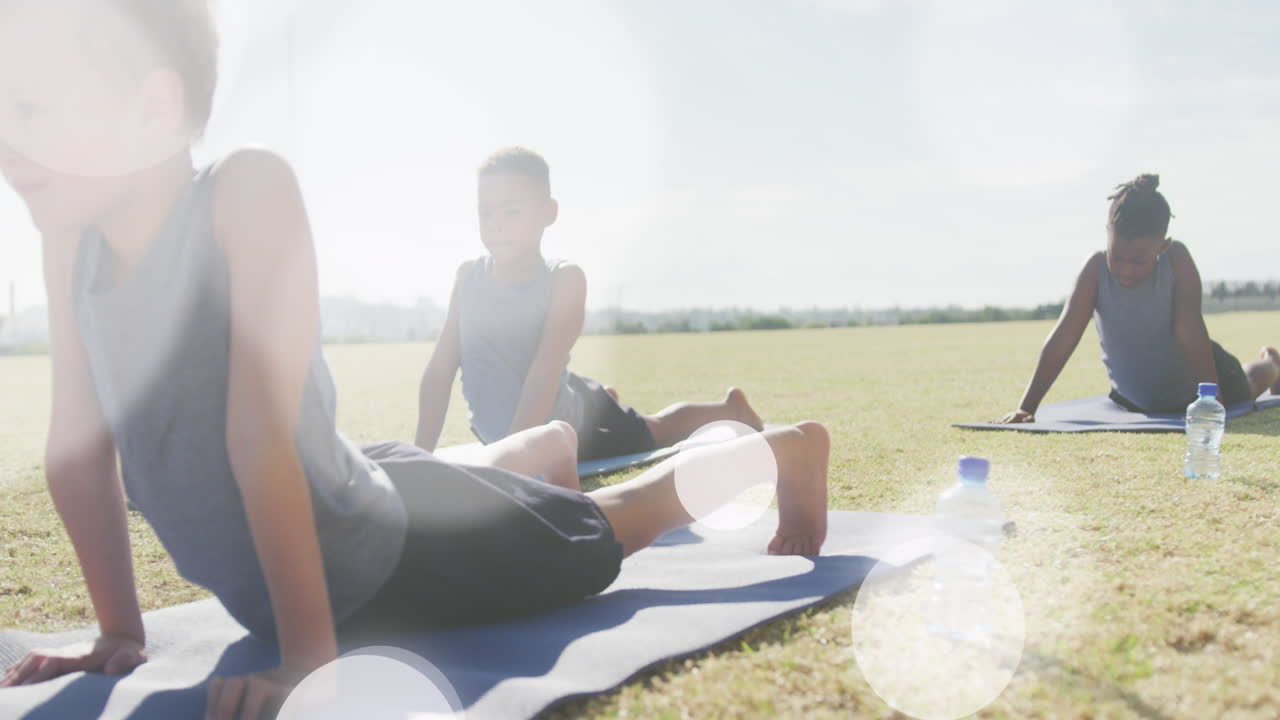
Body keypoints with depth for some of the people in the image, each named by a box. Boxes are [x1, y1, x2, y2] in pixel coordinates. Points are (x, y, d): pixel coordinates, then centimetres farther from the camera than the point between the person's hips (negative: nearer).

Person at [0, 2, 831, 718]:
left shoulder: (246, 192, -34)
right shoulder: (70, 236, -14)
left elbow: (262, 435, -36)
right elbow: (77, 446, -8)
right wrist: (120, 631, -3)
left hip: (407, 557, -6)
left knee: (618, 517, 19)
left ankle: (788, 449, 45)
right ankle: (557, 438, 69)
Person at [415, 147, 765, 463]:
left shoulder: (564, 278, -30)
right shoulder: (469, 276, -19)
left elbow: (546, 370, -39)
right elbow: (440, 369, -17)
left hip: (565, 419, -4)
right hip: (503, 431, 5)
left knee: (653, 433, 22)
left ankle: (730, 408, 49)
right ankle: (604, 399, 62)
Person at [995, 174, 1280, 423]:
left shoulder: (1177, 259, -31)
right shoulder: (1096, 268, -30)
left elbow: (1190, 330, -37)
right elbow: (1061, 340, -33)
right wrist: (1026, 407, -39)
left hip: (1192, 382, -1)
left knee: (1243, 391, 31)